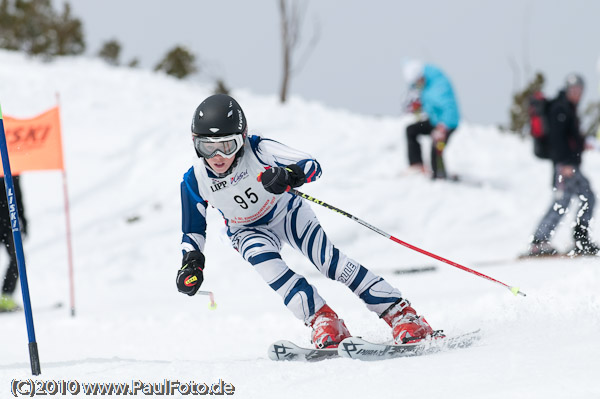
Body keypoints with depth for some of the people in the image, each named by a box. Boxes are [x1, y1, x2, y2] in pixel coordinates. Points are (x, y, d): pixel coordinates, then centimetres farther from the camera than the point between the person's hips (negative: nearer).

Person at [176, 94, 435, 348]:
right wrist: (191, 262, -23)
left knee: (327, 258, -18)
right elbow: (193, 230, -6)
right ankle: (322, 319, -29)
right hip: (249, 231, 1)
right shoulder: (195, 182, -22)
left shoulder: (257, 150, -31)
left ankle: (400, 313, -16)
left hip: (287, 212, -1)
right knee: (263, 258, -31)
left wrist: (289, 176, -56)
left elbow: (312, 166, -35)